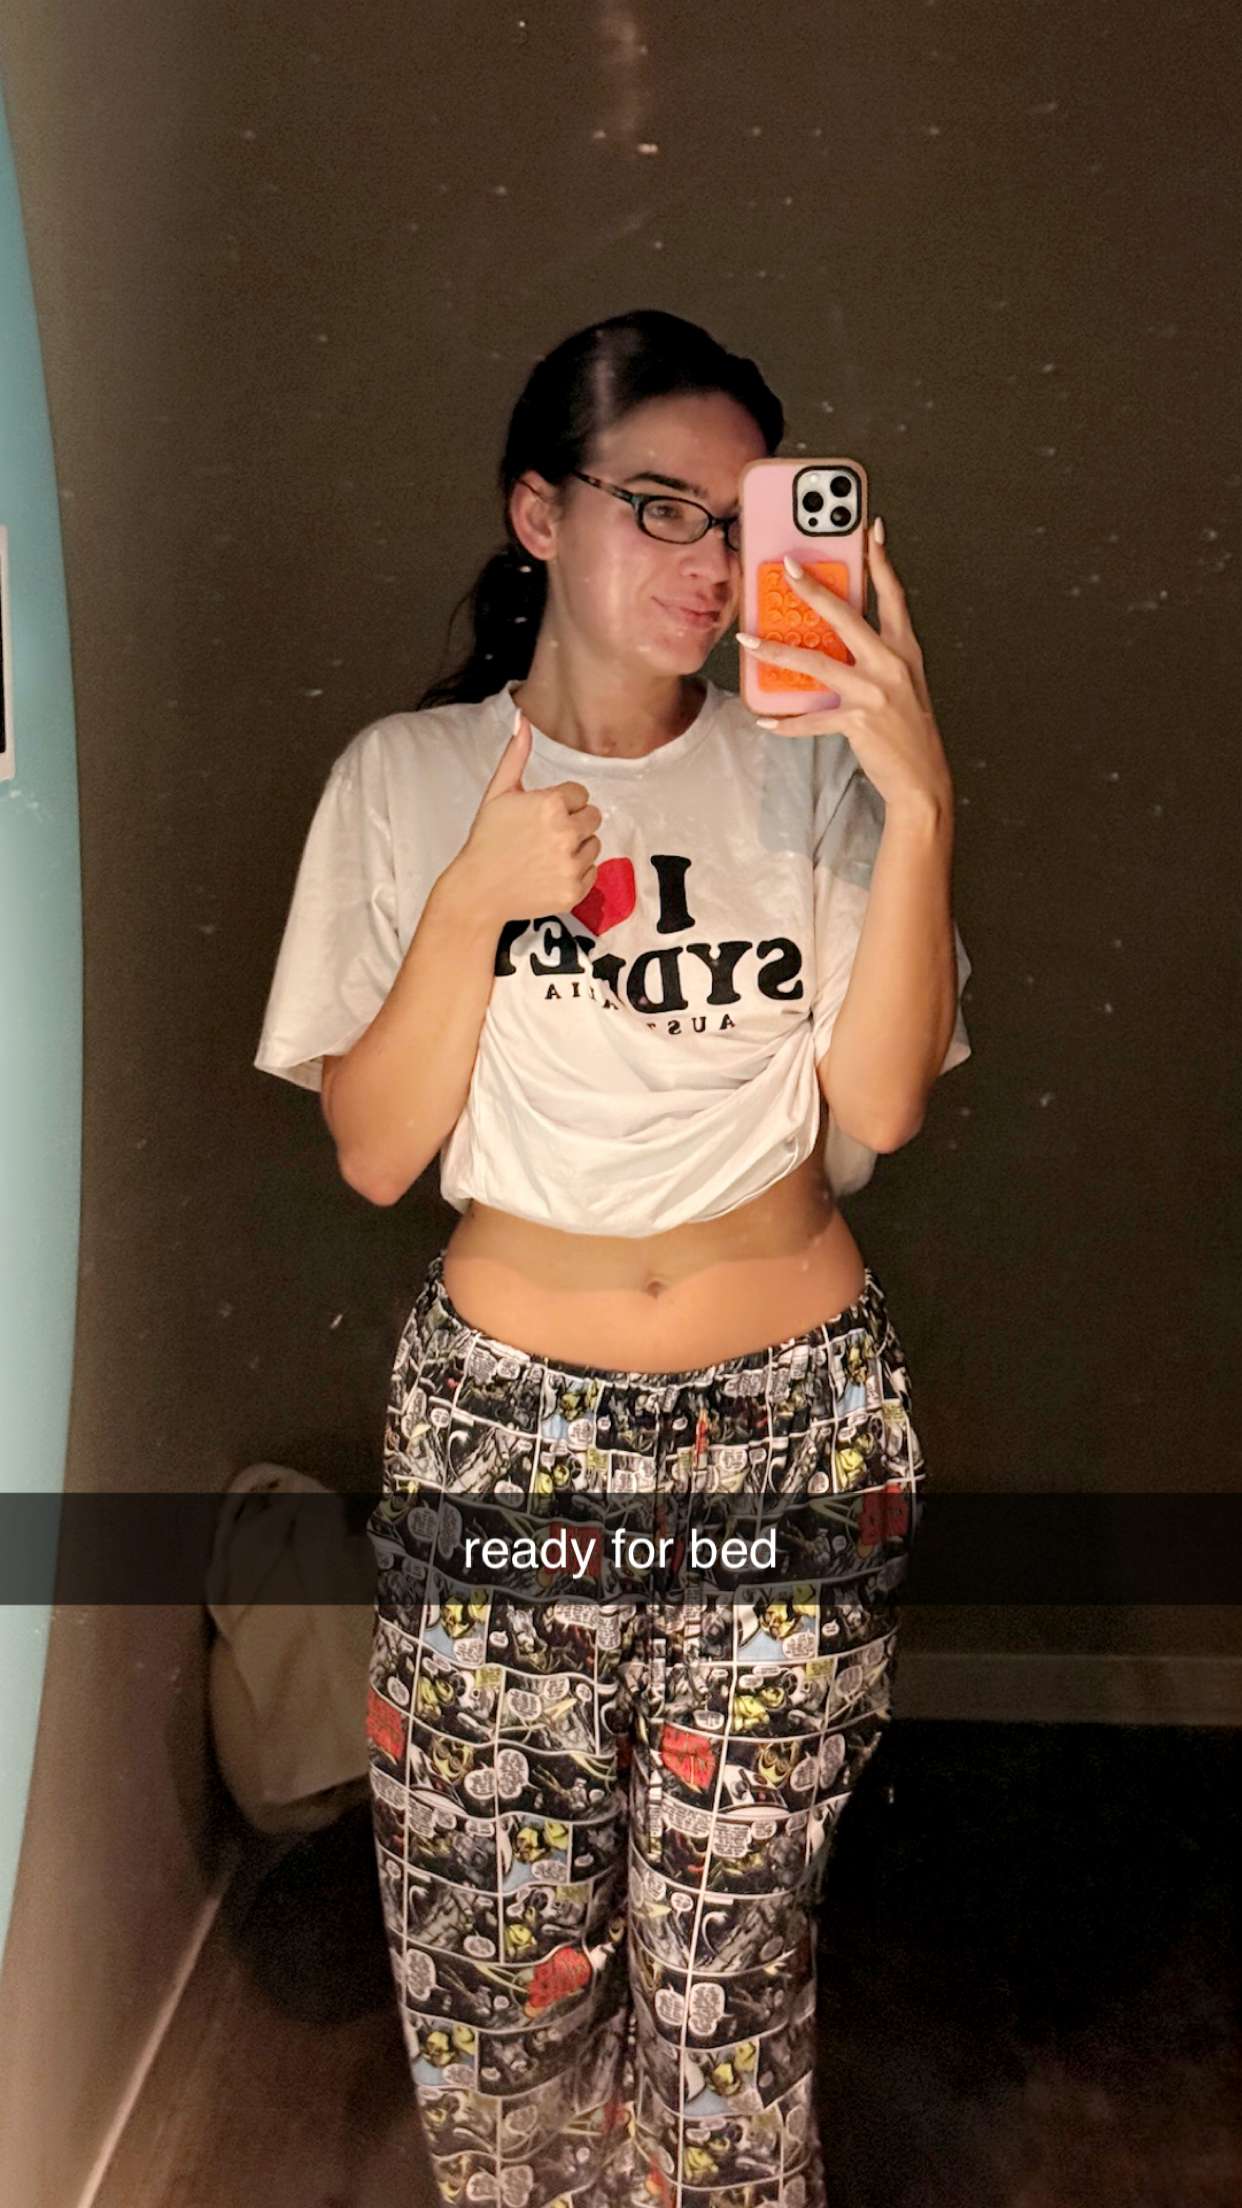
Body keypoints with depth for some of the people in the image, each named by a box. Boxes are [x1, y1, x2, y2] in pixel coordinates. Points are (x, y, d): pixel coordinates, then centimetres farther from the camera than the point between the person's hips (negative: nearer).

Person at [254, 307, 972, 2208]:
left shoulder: (808, 771, -1)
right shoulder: (408, 781, -1)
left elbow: (880, 1106, -9)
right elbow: (374, 1152, -4)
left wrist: (917, 807, -19)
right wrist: (473, 905, -17)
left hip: (796, 1419, 0)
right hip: (505, 1422, 0)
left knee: (732, 1957, 12)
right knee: (497, 1951, 11)